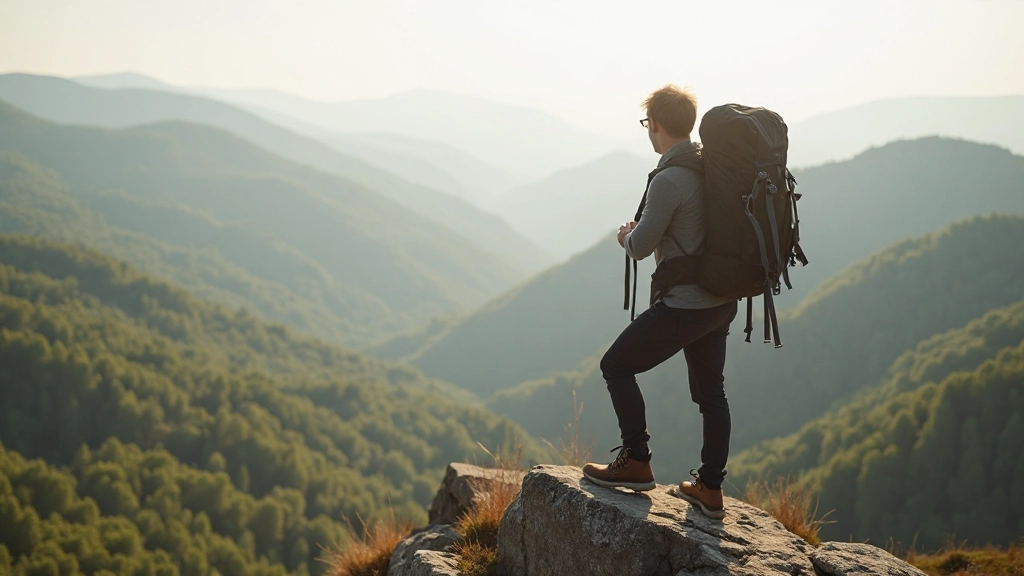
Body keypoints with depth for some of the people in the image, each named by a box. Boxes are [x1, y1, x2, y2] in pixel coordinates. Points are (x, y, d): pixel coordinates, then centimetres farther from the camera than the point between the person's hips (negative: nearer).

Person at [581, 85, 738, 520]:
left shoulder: (669, 181, -20)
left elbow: (640, 247, -15)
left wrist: (628, 235, 8)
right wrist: (645, 231, 16)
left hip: (685, 306, -9)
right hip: (722, 301, 9)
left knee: (617, 366, 5)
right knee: (710, 391, 15)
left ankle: (636, 463, 8)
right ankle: (710, 488, 21)